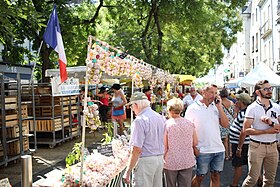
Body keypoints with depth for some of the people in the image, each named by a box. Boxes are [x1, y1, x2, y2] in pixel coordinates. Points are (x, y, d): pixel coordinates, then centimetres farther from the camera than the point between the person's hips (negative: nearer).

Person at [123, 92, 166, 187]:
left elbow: (136, 149, -21)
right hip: (160, 159, 8)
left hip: (145, 161, -8)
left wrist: (128, 171, -17)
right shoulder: (161, 117, 7)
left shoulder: (140, 121, -17)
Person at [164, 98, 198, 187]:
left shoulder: (166, 124, -12)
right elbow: (195, 143, 4)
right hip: (188, 162, 3)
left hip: (171, 162, -3)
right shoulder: (190, 123, -1)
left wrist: (162, 159, 3)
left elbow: (164, 147, -12)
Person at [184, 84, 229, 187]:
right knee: (199, 177, 7)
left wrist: (219, 106, -5)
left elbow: (225, 124, 0)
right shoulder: (193, 108, -6)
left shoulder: (216, 107, 7)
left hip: (219, 149, 4)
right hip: (203, 150, -4)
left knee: (216, 175, 13)